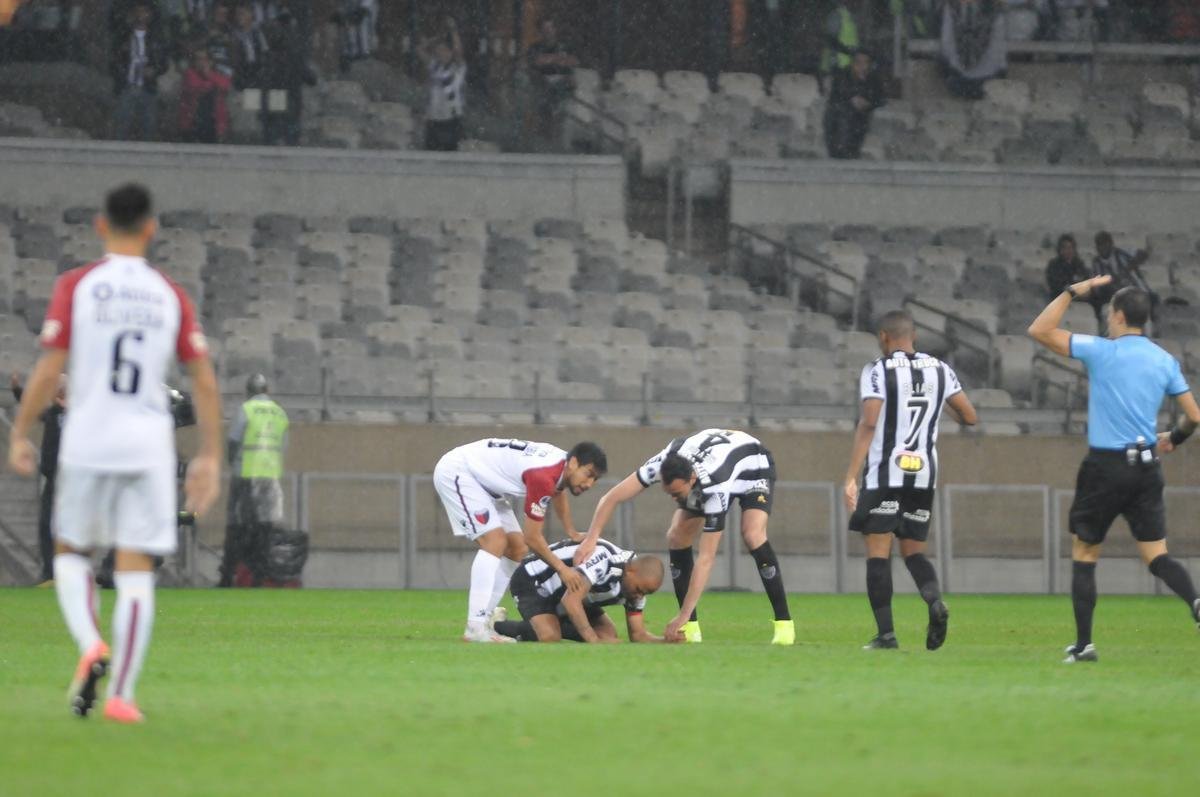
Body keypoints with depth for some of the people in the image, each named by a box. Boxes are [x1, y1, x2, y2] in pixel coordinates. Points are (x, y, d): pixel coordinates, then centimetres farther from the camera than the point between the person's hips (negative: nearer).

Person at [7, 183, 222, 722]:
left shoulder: (76, 286, -2)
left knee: (70, 552, 16)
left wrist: (20, 435, 4)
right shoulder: (171, 297, 5)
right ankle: (122, 693, -1)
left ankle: (90, 645, -10)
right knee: (136, 570, 2)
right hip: (149, 445, 1)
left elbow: (49, 370, -6)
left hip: (87, 441, -1)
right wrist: (209, 457, 11)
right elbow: (204, 381, 4)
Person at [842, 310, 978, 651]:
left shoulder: (877, 371, -6)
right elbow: (970, 417, 8)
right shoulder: (940, 370, 8)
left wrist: (851, 478, -15)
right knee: (913, 550, 13)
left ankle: (886, 633, -7)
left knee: (878, 551, 1)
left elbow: (868, 423, -15)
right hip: (924, 473, 5)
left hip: (885, 473, -5)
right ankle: (935, 600, -17)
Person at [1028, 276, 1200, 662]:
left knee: (1083, 554, 9)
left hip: (1105, 467, -4)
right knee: (1156, 556, 3)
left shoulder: (1102, 351, -8)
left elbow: (1039, 331, -6)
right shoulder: (1165, 361, 6)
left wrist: (1072, 292, 1)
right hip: (1147, 468, 4)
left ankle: (1083, 643, 6)